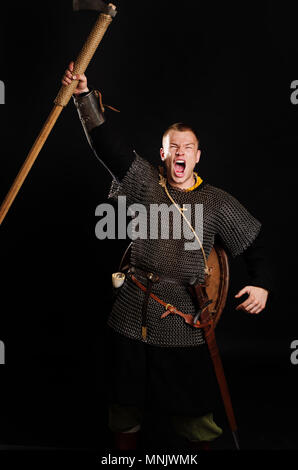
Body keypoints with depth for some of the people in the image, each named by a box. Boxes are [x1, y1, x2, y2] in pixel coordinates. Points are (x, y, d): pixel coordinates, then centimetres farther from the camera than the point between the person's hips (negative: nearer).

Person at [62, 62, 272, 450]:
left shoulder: (216, 201, 2)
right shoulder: (147, 183, 1)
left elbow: (253, 241, 7)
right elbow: (110, 144, -6)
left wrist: (261, 284, -4)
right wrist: (85, 96, -12)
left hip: (183, 312, -1)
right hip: (134, 308, 1)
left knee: (191, 394, 8)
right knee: (128, 389, 16)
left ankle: (203, 440, 33)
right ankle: (124, 441, 38)